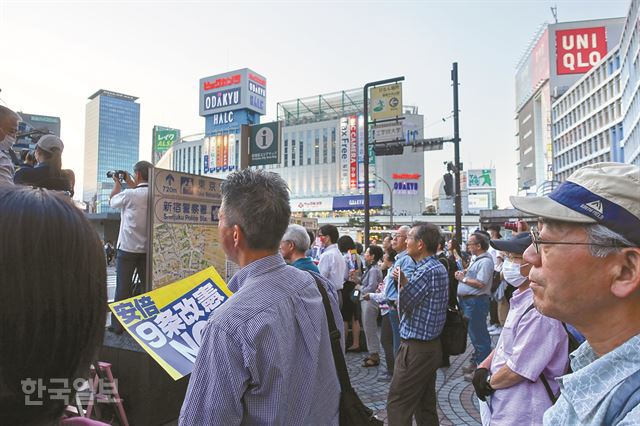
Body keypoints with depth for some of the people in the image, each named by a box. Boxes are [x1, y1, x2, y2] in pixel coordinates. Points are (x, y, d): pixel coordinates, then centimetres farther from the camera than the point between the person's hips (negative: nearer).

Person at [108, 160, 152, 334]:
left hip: (128, 248, -3)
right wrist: (129, 183, 26)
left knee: (123, 287, 6)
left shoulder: (129, 194, -14)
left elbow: (112, 201, 6)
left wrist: (117, 183, 20)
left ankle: (117, 325, 14)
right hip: (148, 249, 4)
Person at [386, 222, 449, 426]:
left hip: (416, 348, -10)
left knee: (397, 405, -1)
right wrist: (404, 282, -2)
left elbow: (402, 303, -14)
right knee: (425, 404, 18)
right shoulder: (438, 267, 11)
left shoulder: (426, 271, -21)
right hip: (431, 345, 10)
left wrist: (401, 281, 2)